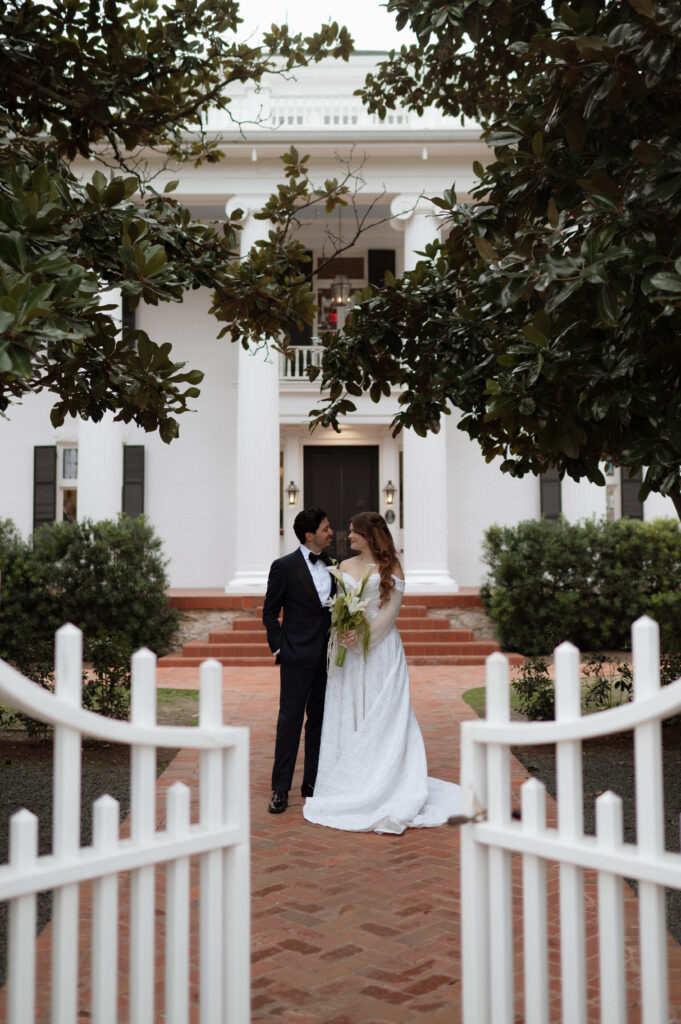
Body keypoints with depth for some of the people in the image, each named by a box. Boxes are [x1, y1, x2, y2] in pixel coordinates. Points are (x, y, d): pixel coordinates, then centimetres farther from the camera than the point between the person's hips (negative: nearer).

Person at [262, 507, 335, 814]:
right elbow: (269, 613, -2)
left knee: (319, 720, 11)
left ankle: (313, 783, 20)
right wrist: (279, 648, -7)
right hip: (297, 656, -5)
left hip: (327, 656, 6)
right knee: (290, 720, -2)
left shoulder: (331, 564, 9)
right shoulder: (285, 566, -7)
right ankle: (280, 789, 4)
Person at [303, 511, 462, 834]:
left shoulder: (391, 567, -1)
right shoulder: (345, 566, 12)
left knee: (382, 714, -2)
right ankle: (351, 783, 12)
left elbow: (392, 608, -7)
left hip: (381, 647, -4)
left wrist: (365, 633, -17)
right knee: (347, 714, 5)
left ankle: (384, 784, 4)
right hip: (348, 648, 5)